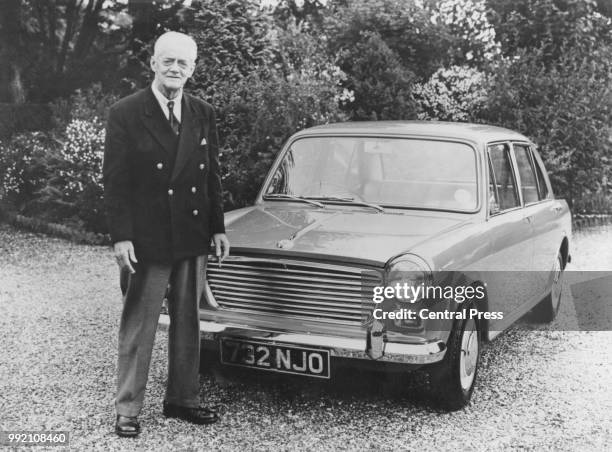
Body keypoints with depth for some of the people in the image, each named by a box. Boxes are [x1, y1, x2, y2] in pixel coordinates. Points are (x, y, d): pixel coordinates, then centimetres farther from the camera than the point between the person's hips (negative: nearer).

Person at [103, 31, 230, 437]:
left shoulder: (203, 114, 7)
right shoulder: (126, 114, -7)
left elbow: (212, 175, 11)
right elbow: (115, 180, -8)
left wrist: (218, 228, 8)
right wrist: (121, 237, -13)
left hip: (193, 238, 5)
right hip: (146, 240, -5)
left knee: (188, 322, 13)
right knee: (138, 327, 3)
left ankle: (183, 399, 27)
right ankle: (128, 409, 13)